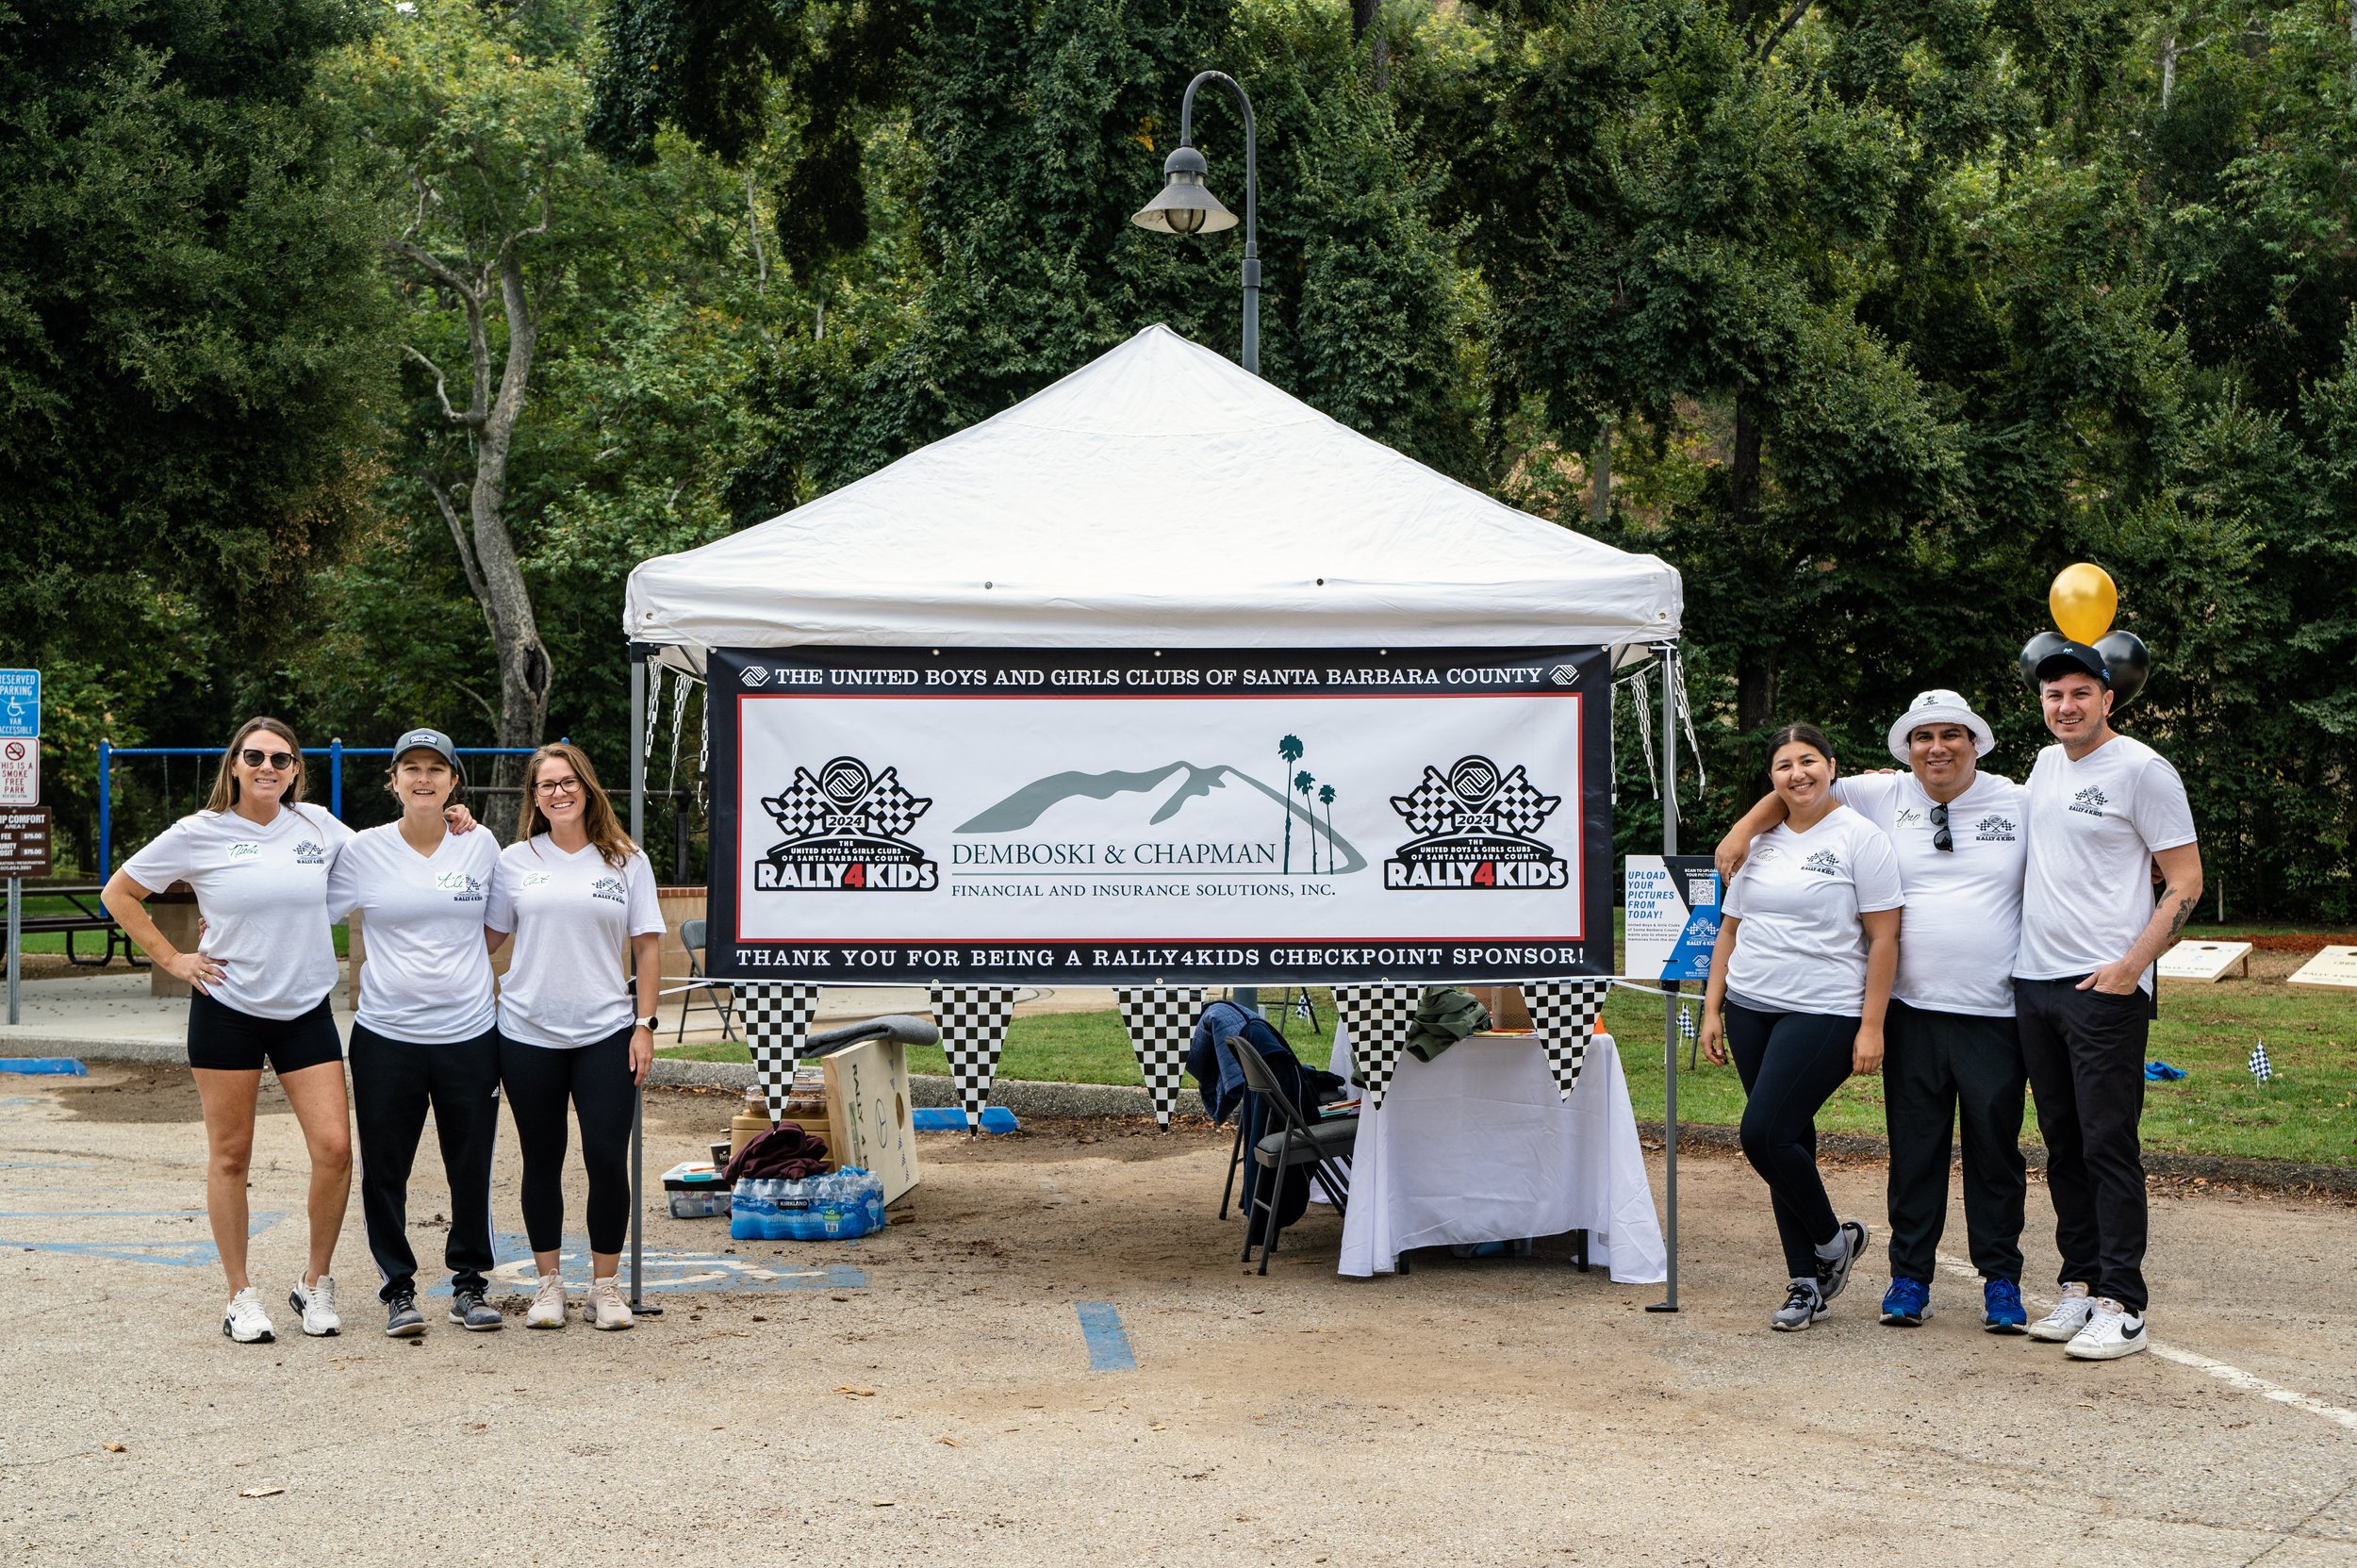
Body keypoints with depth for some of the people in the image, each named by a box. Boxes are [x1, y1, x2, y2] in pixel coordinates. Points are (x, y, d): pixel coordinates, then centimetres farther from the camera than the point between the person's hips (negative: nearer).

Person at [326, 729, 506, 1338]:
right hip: (386, 1036, -1)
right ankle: (398, 1288, 16)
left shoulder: (481, 846, 5)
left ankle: (469, 1283, 20)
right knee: (385, 1169, 2)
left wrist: (482, 976, 8)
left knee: (472, 1168, 5)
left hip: (469, 1034, 1)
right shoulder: (364, 851, 0)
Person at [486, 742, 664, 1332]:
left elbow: (647, 946, 5)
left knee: (608, 1158, -4)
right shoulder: (515, 861, 5)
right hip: (528, 1034, 1)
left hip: (606, 1034, -1)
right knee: (542, 1161, 8)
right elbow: (487, 938, 8)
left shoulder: (626, 861, 4)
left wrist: (645, 1024, -2)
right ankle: (548, 1283, 19)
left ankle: (605, 1284, 10)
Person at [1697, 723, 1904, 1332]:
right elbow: (1730, 931, 18)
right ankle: (1807, 1285, 16)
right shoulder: (1759, 843, 12)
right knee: (1788, 1141, 8)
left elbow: (1883, 938, -7)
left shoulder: (1859, 837, -4)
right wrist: (1712, 1010, 11)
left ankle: (1833, 1240, 10)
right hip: (1751, 1008, 6)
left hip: (1824, 1013, -6)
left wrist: (1871, 1027, -12)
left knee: (1765, 1134, -15)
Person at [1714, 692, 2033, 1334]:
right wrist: (1744, 829, 4)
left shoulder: (2020, 804, 4)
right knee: (1913, 1146, 7)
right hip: (1913, 1009, 1)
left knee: (1996, 1147, 5)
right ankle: (1909, 1277, 17)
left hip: (1995, 1014, -1)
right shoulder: (1883, 796, 6)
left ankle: (2001, 1281, 16)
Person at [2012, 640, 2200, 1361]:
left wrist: (2131, 965, -16)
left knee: (2108, 1146, -7)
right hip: (2034, 980, 7)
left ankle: (2121, 1307, -4)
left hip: (2105, 986, -7)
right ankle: (2079, 1284, 19)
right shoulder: (2046, 764, 15)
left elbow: (2186, 882, -9)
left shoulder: (2142, 769, -7)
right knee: (2063, 1146, 11)